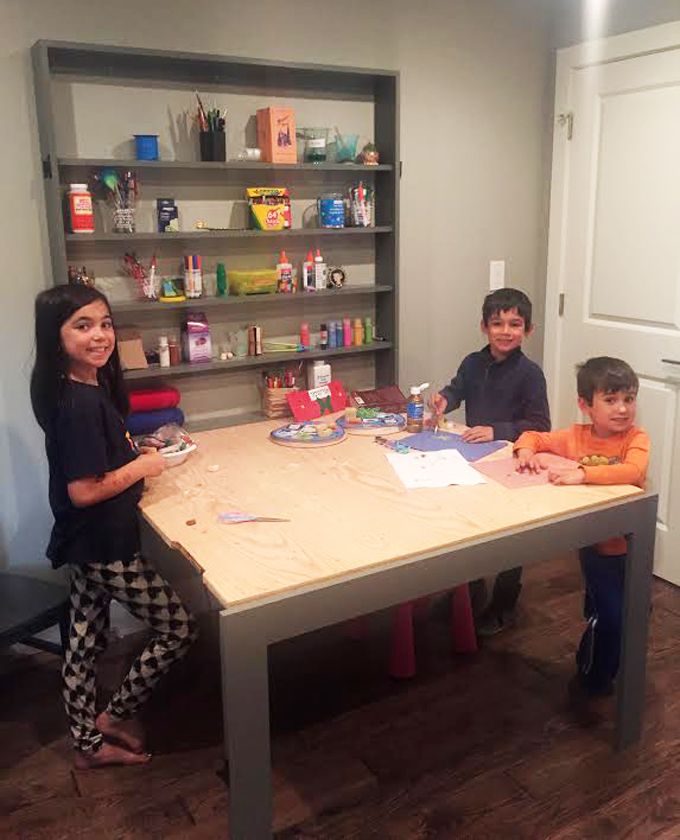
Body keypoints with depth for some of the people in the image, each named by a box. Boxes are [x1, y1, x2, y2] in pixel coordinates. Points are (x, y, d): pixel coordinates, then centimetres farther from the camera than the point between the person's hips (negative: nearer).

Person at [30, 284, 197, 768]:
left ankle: (89, 742, 36)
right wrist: (143, 466, -16)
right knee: (179, 629, 6)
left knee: (85, 642, 19)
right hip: (106, 547, -9)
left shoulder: (86, 388, 3)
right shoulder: (81, 402, -26)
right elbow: (84, 490, -27)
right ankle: (117, 716, 22)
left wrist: (136, 452, 4)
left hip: (85, 545, 9)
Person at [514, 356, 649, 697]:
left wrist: (583, 473, -45)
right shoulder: (575, 437, -7)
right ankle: (593, 680, 22)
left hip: (629, 546, 1)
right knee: (609, 616, -4)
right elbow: (534, 436, 5)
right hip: (595, 545, -1)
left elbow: (633, 470, -35)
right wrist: (526, 450, -18)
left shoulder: (636, 438, -15)